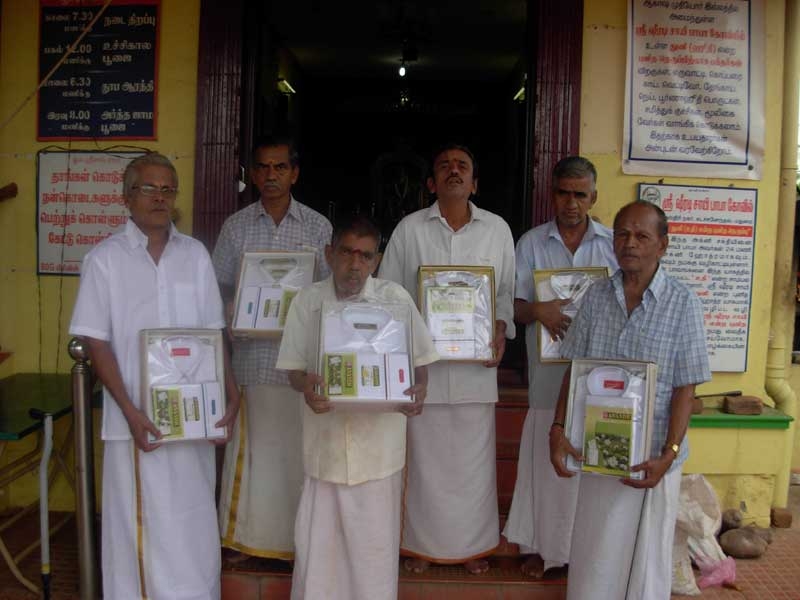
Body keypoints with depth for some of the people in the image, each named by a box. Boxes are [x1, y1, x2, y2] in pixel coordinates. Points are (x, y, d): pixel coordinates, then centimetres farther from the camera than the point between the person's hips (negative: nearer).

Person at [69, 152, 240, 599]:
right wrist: (131, 411, -13)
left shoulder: (195, 254, 7)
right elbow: (97, 344, -4)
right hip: (136, 417, -2)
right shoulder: (106, 258, -2)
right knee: (139, 525, 6)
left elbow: (213, 335, 9)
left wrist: (231, 394, -1)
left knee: (195, 524, 11)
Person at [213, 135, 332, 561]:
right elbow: (218, 288, 10)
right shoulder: (236, 226, 6)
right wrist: (239, 314, -8)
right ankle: (244, 536, 22)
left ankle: (298, 537, 20)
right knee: (251, 446, 7)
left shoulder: (318, 226, 4)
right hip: (251, 355, 1)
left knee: (297, 447, 5)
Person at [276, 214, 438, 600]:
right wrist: (305, 386, -18)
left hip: (378, 441, -1)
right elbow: (294, 367, 4)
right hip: (326, 439, 2)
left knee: (374, 544, 9)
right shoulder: (307, 301, 0)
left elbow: (419, 360, 1)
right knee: (318, 542, 10)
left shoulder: (396, 298, -4)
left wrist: (419, 390, -19)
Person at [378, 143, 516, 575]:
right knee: (424, 455, 8)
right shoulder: (410, 229, 2)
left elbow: (507, 291, 11)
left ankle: (473, 543, 27)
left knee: (473, 457, 9)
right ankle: (422, 543, 25)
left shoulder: (497, 229, 5)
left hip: (476, 364, 1)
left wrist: (500, 329, -5)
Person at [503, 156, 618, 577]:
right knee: (546, 459, 6)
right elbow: (514, 308, 2)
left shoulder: (615, 243, 5)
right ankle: (542, 545, 22)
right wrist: (538, 310, -19)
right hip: (550, 372, 0)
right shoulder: (531, 243, 4)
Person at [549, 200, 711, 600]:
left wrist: (668, 455, -15)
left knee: (645, 555, 13)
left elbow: (685, 388, -8)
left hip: (652, 456, -2)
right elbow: (574, 371, 5)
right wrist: (558, 429, -5)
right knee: (593, 555, 14)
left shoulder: (682, 303, -8)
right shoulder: (596, 296, 1)